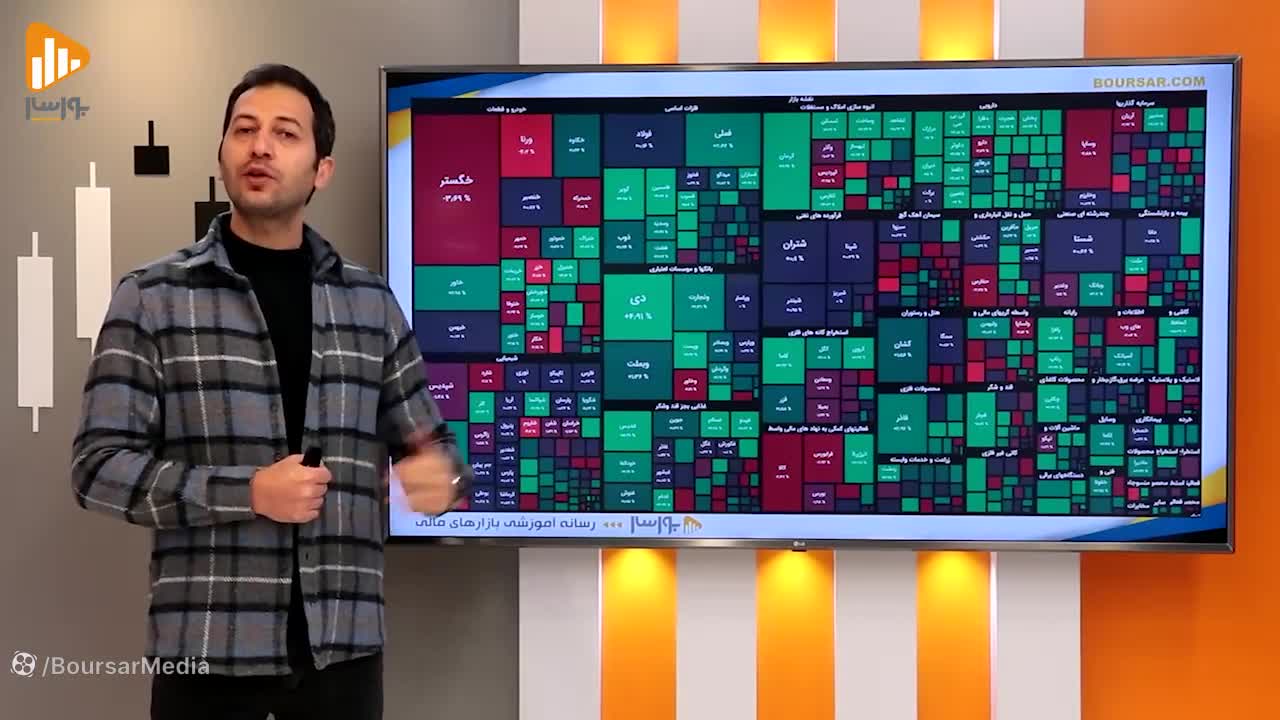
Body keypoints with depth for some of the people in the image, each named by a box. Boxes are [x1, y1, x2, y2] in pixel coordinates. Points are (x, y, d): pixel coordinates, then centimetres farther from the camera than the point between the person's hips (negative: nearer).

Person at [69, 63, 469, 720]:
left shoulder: (370, 301, 6)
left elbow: (431, 443, 11)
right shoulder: (151, 296, -1)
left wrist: (441, 477, -12)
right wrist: (247, 493, -16)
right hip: (207, 647, -2)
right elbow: (98, 466, -4)